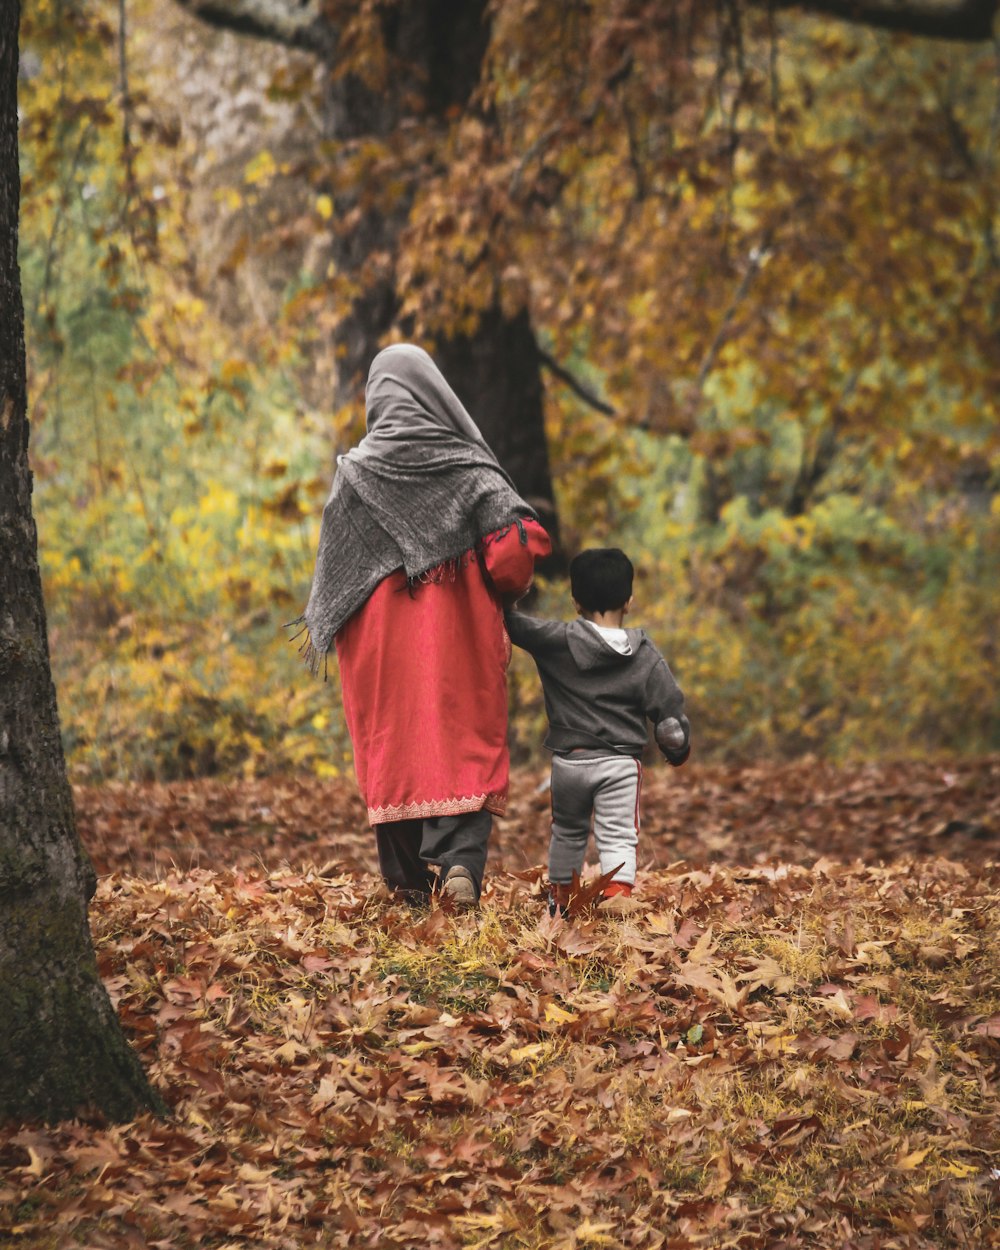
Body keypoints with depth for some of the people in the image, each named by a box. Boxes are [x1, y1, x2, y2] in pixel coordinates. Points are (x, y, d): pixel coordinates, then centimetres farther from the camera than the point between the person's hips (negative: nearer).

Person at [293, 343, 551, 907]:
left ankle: (409, 879, 11)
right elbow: (522, 540, -10)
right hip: (460, 627, -1)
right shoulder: (466, 464, -2)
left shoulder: (357, 471, 0)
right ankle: (460, 859, -18)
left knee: (393, 743, 9)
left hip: (382, 630, 1)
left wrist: (322, 627, 18)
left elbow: (335, 564, 4)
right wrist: (499, 592, 7)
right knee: (462, 739, 1)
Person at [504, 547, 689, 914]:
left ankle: (558, 902, 32)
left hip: (569, 759, 1)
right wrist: (678, 750, 16)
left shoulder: (557, 641, -6)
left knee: (567, 832, 19)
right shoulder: (645, 657, -2)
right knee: (618, 837, -1)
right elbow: (668, 709, 1)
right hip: (620, 762, -1)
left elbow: (514, 625, -6)